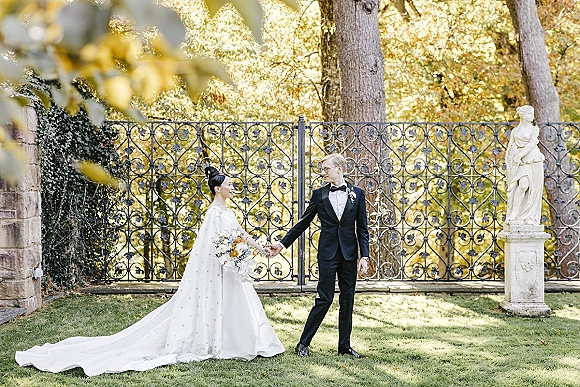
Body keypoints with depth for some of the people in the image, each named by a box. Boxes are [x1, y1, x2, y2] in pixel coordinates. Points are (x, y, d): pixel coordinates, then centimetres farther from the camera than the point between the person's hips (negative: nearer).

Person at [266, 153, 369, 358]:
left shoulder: (357, 194, 5)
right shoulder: (319, 194, 4)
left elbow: (362, 228, 5)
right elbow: (303, 223, 8)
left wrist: (364, 256, -2)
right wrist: (282, 244, 5)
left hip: (349, 254, 2)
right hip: (328, 254, -2)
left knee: (347, 300, 7)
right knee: (324, 299, -5)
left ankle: (345, 345, 18)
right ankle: (303, 343, 4)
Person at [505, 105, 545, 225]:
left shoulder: (534, 129, 7)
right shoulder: (515, 130, 13)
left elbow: (531, 144, -7)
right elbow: (509, 148, 13)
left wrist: (520, 155, -17)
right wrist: (508, 165, 3)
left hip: (533, 161, 0)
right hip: (519, 162, 0)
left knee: (532, 189, -7)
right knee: (523, 185, -21)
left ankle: (529, 217, 1)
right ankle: (514, 213, -17)